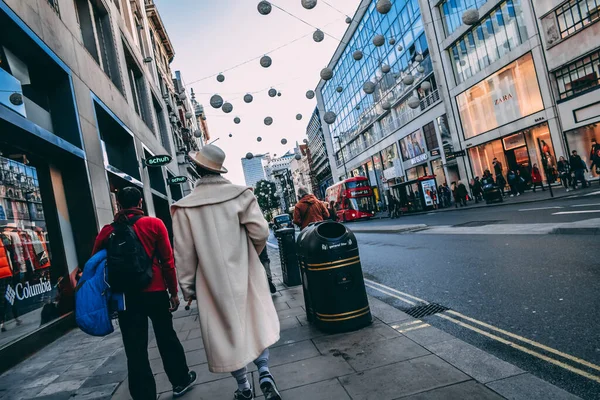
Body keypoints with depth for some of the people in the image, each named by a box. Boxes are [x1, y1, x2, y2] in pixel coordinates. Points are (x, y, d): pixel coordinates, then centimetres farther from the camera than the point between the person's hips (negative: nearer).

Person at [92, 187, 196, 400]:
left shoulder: (107, 231, 1)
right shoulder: (154, 224, -4)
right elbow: (167, 261, -5)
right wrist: (173, 291, 2)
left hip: (125, 296, 1)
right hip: (155, 292, 0)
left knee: (135, 349, 9)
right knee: (167, 338, 17)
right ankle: (181, 381, 33)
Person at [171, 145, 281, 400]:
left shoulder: (185, 207, -8)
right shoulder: (241, 194, -9)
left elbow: (184, 253, -5)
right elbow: (260, 231, -12)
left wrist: (187, 287, 7)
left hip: (213, 282, 0)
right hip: (245, 274, 0)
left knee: (227, 330, 12)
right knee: (257, 322, 17)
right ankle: (264, 372, 6)